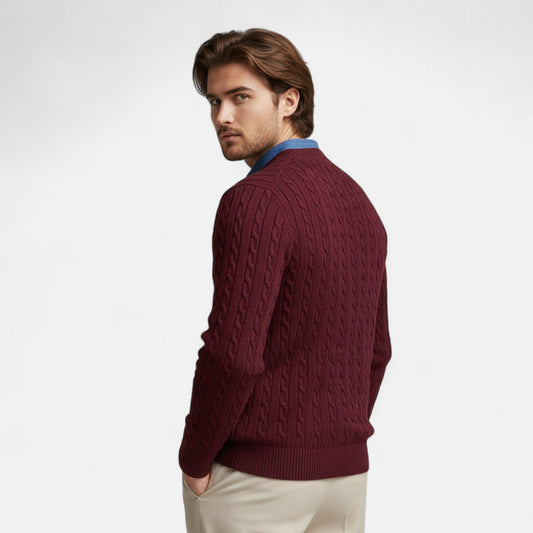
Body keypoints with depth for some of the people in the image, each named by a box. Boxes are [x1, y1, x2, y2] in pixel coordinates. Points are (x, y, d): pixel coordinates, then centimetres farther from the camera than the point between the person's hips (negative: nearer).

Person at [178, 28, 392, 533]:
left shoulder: (254, 201, -18)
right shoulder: (358, 202, 9)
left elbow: (233, 353, -24)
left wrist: (194, 459, -10)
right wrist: (336, 443, 19)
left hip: (253, 473, -8)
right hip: (345, 472, 8)